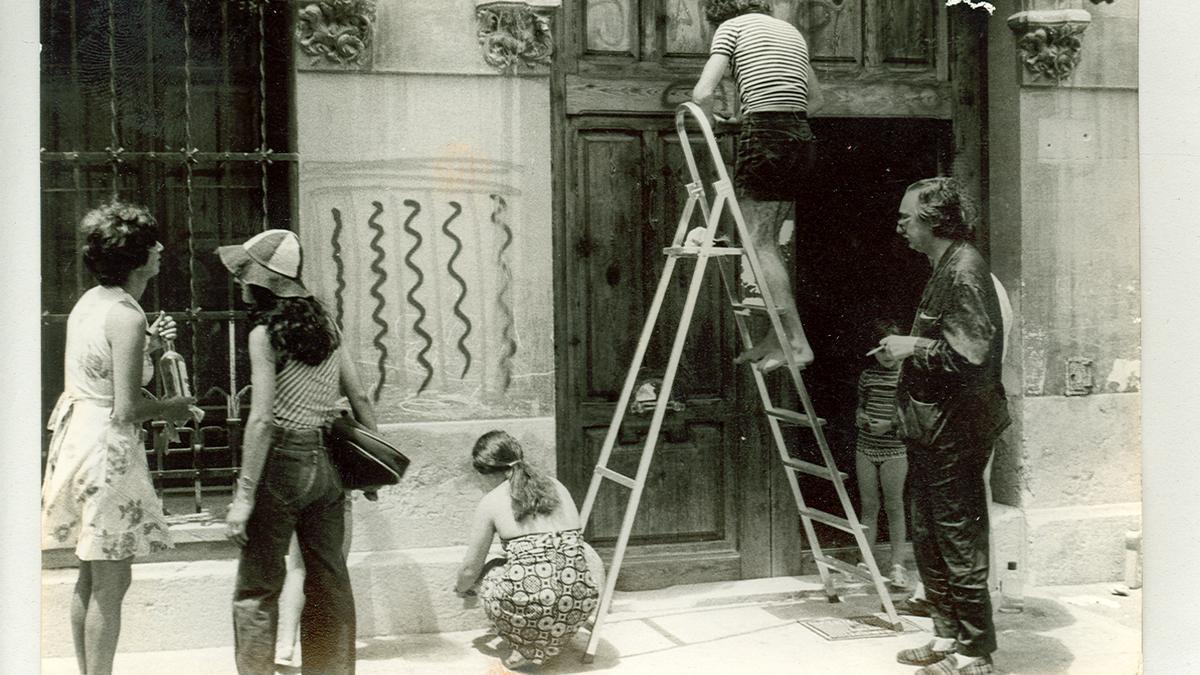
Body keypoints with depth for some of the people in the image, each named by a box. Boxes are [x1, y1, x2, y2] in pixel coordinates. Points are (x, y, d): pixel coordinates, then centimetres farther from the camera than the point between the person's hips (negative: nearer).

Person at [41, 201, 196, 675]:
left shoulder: (90, 300, 8)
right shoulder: (127, 317, -18)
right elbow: (125, 410, -20)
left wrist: (148, 346, 11)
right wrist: (170, 408, -3)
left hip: (76, 435, 9)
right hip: (107, 448, -9)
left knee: (90, 579, 18)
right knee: (111, 584, 1)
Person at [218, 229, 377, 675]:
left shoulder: (266, 333, -11)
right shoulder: (325, 324, 8)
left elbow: (261, 420, -16)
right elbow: (358, 397, 10)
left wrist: (244, 495, -15)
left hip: (281, 461, -6)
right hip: (327, 465, 6)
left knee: (257, 588, 4)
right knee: (329, 581, 14)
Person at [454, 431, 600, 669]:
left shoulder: (491, 501, 4)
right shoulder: (557, 487, 16)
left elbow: (470, 570, 10)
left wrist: (461, 588, 35)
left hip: (527, 604, -3)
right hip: (579, 605, 3)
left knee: (490, 575, 28)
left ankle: (525, 647, 13)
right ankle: (551, 642, 24)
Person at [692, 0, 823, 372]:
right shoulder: (790, 30, 22)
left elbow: (702, 94, -7)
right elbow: (815, 98, 29)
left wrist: (708, 123, 10)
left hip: (764, 135, -7)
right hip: (801, 138, 7)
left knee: (758, 242, -4)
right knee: (769, 241, 14)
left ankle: (798, 343, -9)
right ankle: (776, 336, 14)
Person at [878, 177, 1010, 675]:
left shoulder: (964, 272, -17)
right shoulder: (944, 269, 14)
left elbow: (973, 354, -25)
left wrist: (915, 347, -15)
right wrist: (912, 346, 11)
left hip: (955, 432, -11)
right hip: (933, 429, 11)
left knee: (960, 543, -2)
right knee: (929, 539, 17)